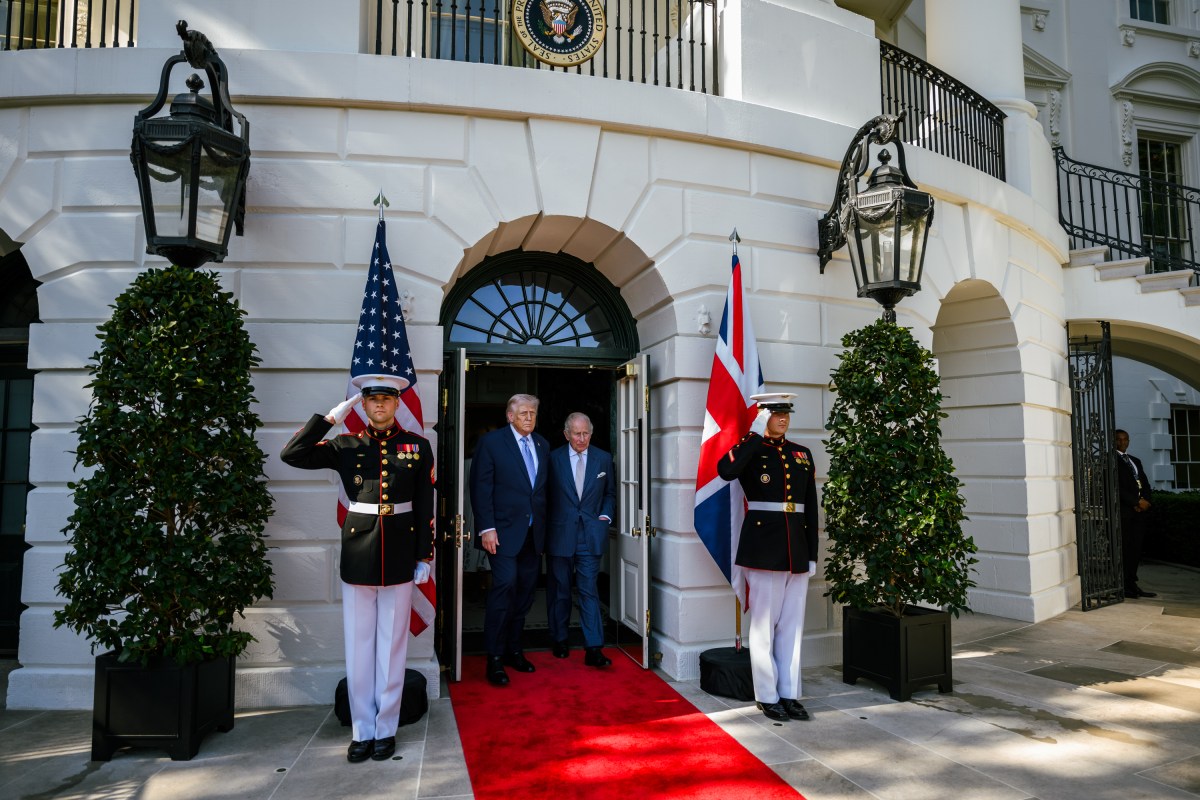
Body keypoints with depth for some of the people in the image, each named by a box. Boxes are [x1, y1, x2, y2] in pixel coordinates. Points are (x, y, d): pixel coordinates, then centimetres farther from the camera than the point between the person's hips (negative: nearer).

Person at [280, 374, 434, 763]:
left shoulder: (417, 446, 2)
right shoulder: (346, 446, 3)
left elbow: (425, 505, 2)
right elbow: (292, 454, -9)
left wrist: (424, 556, 0)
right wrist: (332, 416, -9)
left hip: (399, 553, -1)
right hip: (358, 552, 1)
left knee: (392, 644, 9)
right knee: (359, 645, 9)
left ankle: (386, 729, 23)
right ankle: (362, 730, 23)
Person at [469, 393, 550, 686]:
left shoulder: (542, 445, 12)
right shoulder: (491, 442, -4)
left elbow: (544, 487, 14)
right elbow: (481, 488, -7)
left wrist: (544, 525, 9)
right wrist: (486, 528, -13)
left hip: (534, 532, 6)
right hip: (504, 530, -5)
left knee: (526, 589, 8)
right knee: (505, 585, -12)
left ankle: (513, 649, 22)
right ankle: (494, 658, -1)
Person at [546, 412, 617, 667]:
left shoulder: (603, 459, 6)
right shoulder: (553, 459, 0)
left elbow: (610, 493, 16)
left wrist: (605, 516, 3)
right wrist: (548, 525, -2)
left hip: (590, 535, 0)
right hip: (560, 534, 0)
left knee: (589, 590, -4)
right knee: (559, 590, 11)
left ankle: (593, 649, -3)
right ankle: (560, 641, 27)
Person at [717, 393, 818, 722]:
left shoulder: (803, 454, 12)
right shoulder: (750, 450, -1)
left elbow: (811, 508, 13)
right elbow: (725, 470, -26)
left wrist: (812, 554, 9)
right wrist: (756, 435, -18)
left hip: (797, 550, 5)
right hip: (763, 548, -5)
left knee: (793, 624, 11)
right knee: (764, 624, 3)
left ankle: (789, 694, 22)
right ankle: (767, 696, 16)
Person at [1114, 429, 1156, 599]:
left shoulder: (1136, 461, 23)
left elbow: (1145, 484, 18)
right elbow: (1117, 487, -9)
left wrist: (1144, 501, -1)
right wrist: (1137, 501, -11)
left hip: (1139, 510, 7)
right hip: (1123, 511, -7)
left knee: (1136, 548, 5)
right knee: (1124, 549, -6)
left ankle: (1132, 584, 10)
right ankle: (1124, 586, -3)